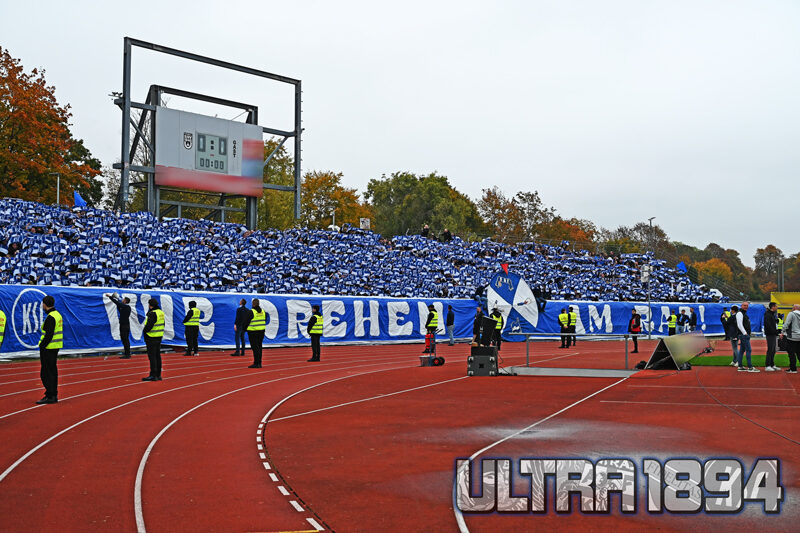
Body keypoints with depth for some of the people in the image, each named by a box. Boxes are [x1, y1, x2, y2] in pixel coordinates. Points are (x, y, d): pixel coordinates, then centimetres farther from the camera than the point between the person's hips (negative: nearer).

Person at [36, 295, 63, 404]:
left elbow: (48, 335, -22)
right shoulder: (58, 315, 14)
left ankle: (50, 396, -4)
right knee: (52, 371, 14)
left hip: (49, 348, -10)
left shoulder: (50, 317, -17)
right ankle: (54, 395, 18)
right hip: (56, 347, 10)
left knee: (46, 372, -5)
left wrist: (42, 346, -18)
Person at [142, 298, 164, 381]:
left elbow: (149, 325, -25)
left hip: (151, 337, -9)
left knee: (152, 356, -5)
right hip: (159, 337, 9)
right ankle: (158, 375, 16)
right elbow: (162, 324, 16)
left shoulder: (153, 314, -18)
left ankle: (153, 375, -4)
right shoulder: (161, 312, 10)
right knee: (157, 356, 13)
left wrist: (144, 330, -7)